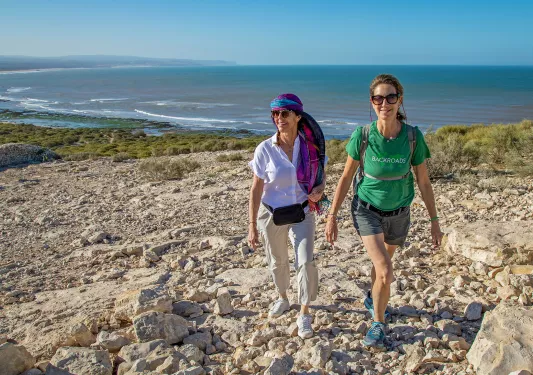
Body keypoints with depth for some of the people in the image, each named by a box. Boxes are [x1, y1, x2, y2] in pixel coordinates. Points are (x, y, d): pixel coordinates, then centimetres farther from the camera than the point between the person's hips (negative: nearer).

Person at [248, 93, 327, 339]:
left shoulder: (310, 145, -9)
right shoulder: (265, 149, -14)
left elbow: (321, 174, 8)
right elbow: (256, 189, -9)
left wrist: (319, 190, -16)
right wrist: (252, 225, -9)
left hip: (302, 213, 0)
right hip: (272, 215, 0)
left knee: (306, 262, -12)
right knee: (277, 262, 17)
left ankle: (304, 314, 8)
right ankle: (283, 299, 45)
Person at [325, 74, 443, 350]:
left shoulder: (413, 137, -17)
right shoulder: (362, 136, -19)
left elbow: (423, 182, -5)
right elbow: (346, 177, -8)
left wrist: (434, 220, 0)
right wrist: (332, 216, -6)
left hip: (398, 213, 3)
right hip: (367, 210, -2)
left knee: (383, 261, 25)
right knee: (385, 272, -15)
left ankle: (372, 299, 56)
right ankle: (378, 324, 11)